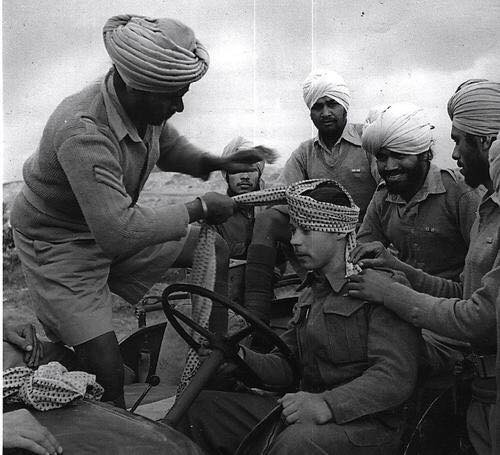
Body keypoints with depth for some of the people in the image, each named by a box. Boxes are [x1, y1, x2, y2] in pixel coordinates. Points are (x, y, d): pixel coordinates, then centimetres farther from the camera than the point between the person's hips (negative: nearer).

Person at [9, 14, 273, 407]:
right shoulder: (83, 131, -37)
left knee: (216, 252, 5)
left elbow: (169, 148, 12)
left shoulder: (146, 106, -12)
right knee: (107, 375, -15)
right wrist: (198, 208, -30)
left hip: (117, 226, 8)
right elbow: (119, 232, -41)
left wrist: (215, 163, -6)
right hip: (61, 242, -7)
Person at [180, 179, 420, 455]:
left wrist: (327, 405, -33)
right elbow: (286, 365, 16)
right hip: (302, 414, 7)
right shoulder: (311, 292, 18)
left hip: (365, 423, -7)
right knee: (198, 407, -2)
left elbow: (397, 376, -22)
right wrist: (243, 357, -3)